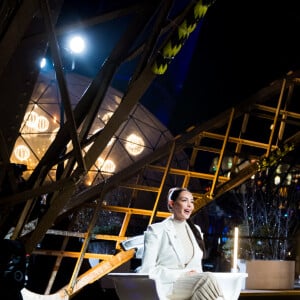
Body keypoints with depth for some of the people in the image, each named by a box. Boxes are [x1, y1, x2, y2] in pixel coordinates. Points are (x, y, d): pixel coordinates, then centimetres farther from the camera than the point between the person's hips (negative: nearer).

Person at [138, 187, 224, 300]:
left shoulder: (195, 230, 18)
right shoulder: (156, 230, 0)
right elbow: (147, 270, -6)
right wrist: (182, 274, -14)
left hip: (192, 284, 5)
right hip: (166, 286, -5)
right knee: (208, 278, -32)